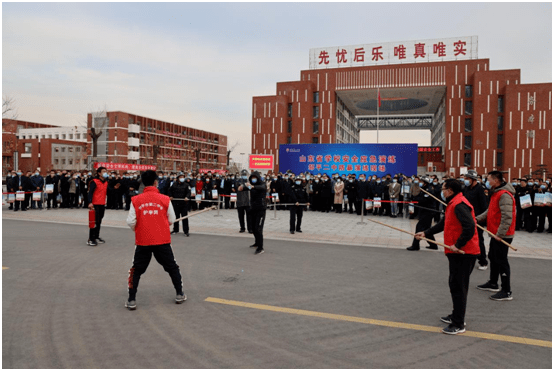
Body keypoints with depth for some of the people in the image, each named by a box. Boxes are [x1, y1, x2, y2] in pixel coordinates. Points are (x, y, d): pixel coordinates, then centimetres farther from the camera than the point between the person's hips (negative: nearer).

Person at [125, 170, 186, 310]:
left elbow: (131, 222, -5)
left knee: (136, 270, 16)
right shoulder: (165, 199, -5)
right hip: (162, 241, 0)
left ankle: (131, 300, 15)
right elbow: (171, 220, 1)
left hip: (143, 241, 0)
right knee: (172, 267, 17)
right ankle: (179, 295, 26)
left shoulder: (136, 200, -4)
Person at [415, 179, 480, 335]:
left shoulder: (459, 205, -19)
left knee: (458, 287, -4)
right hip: (457, 252, 11)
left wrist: (457, 245, -24)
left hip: (463, 252, -11)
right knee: (455, 285, 20)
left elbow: (469, 227, -28)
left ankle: (458, 325, 4)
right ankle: (456, 316, 34)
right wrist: (426, 233, 16)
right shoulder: (453, 204, 16)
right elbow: (443, 224, 22)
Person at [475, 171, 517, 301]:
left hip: (502, 235, -11)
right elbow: (491, 211, 20)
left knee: (501, 261, -5)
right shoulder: (496, 193, 13)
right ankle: (493, 284, 34)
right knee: (493, 258, 20)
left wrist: (500, 234, -24)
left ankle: (506, 292, 4)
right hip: (496, 233, 11)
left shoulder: (504, 195, -21)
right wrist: (478, 218, 9)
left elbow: (507, 217, -26)